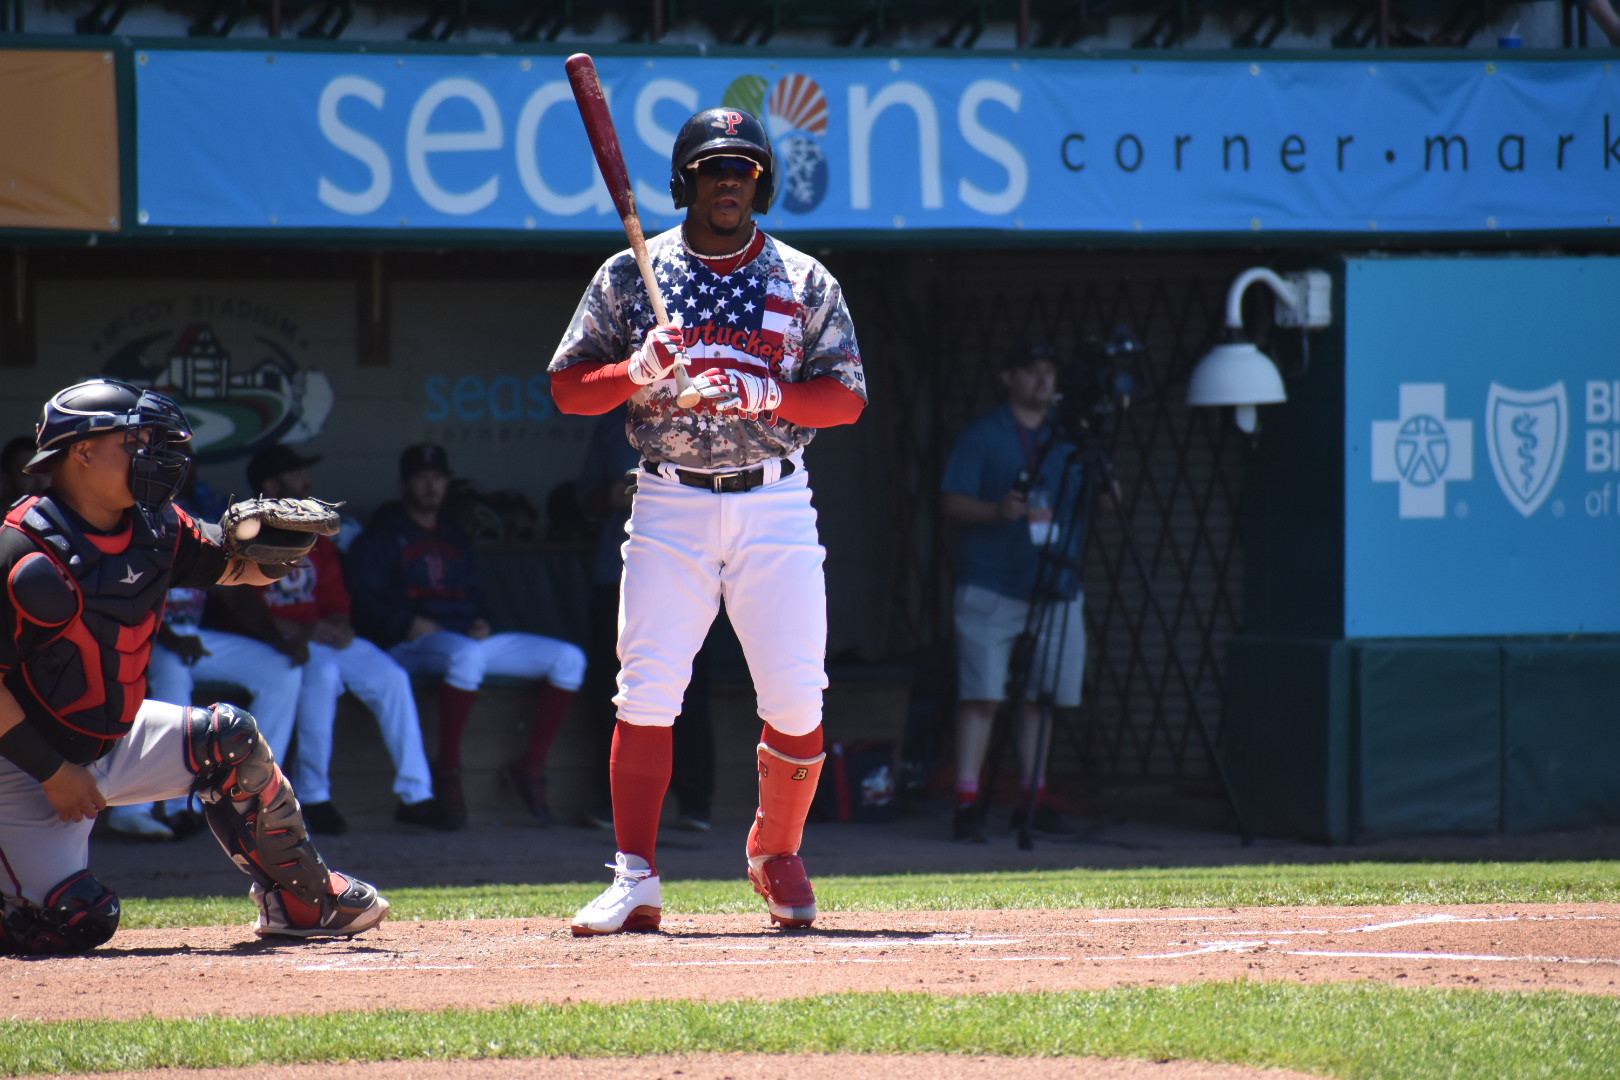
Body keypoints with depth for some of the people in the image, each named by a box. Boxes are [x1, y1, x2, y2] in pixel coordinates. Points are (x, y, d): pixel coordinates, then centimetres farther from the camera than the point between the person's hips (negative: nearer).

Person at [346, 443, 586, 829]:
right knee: (466, 654, -44)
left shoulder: (455, 539, 27)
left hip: (468, 636, 7)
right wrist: (408, 623, -19)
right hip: (413, 645, -7)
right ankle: (447, 769, -34)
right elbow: (364, 601, -3)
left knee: (568, 658, -10)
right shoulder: (381, 537, 7)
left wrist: (482, 623, 6)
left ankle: (531, 765, -10)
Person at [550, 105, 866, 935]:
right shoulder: (631, 275, 5)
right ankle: (635, 882, -6)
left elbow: (847, 398, 2)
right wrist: (638, 372, -15)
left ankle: (776, 855, 18)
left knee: (795, 700, -4)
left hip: (774, 505, 0)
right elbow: (568, 388, 4)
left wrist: (766, 393, -16)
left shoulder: (803, 282, 6)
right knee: (647, 692, -9)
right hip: (670, 504, 0)